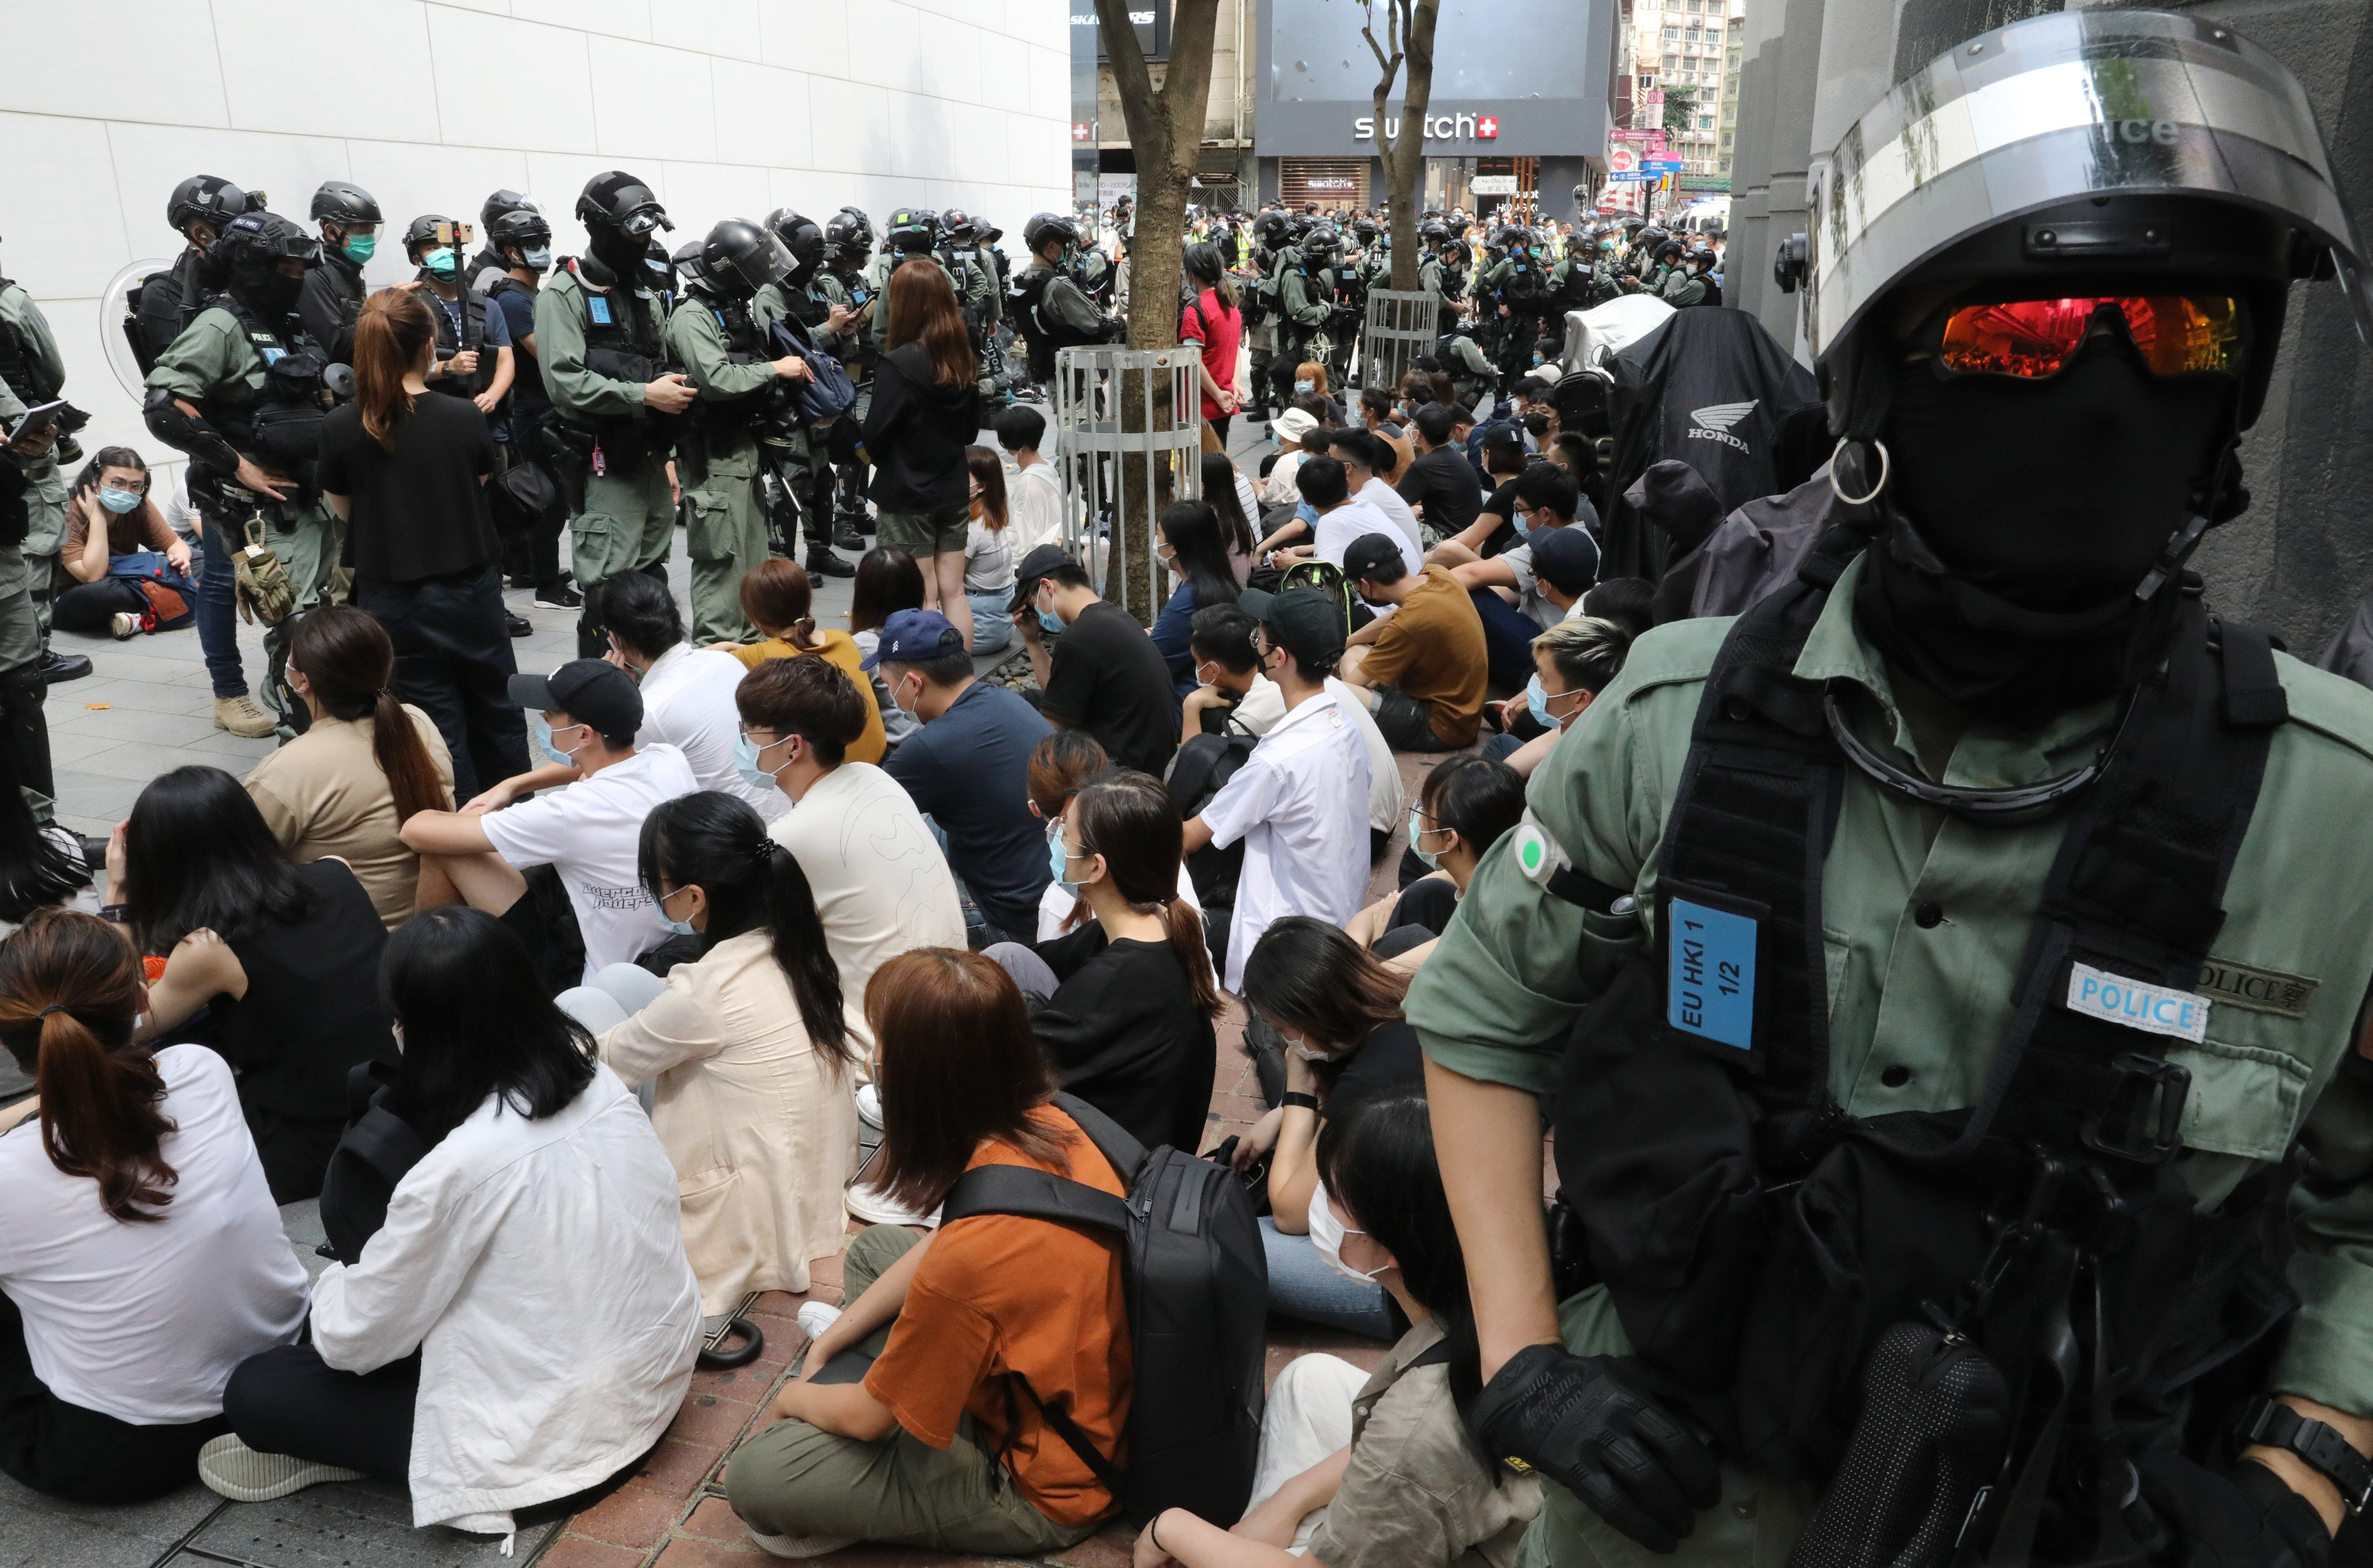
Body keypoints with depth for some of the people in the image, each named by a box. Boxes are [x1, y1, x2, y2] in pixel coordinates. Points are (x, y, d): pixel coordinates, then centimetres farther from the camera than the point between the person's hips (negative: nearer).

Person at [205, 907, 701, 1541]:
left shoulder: (461, 1166, -26)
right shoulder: (599, 1081, -7)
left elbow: (353, 1340, -13)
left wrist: (336, 1281, 10)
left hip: (557, 1435, -7)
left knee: (256, 1391, 3)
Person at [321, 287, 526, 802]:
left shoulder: (339, 429, -9)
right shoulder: (465, 417, -11)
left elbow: (343, 511, 5)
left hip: (394, 600, 0)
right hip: (469, 590, 0)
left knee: (439, 727, 8)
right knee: (496, 716, 18)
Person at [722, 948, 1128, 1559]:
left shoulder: (968, 1257, -38)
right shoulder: (1051, 1124, -15)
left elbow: (871, 1416, -18)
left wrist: (791, 1399, 3)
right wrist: (827, 1346, 6)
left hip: (1039, 1491, -8)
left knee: (757, 1475, -11)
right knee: (872, 1249, 17)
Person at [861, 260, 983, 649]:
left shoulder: (898, 364, -19)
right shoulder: (963, 360, 1)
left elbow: (873, 437, -16)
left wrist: (879, 458, 3)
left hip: (905, 496, -6)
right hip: (952, 489, 6)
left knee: (923, 599, 2)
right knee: (953, 592, 11)